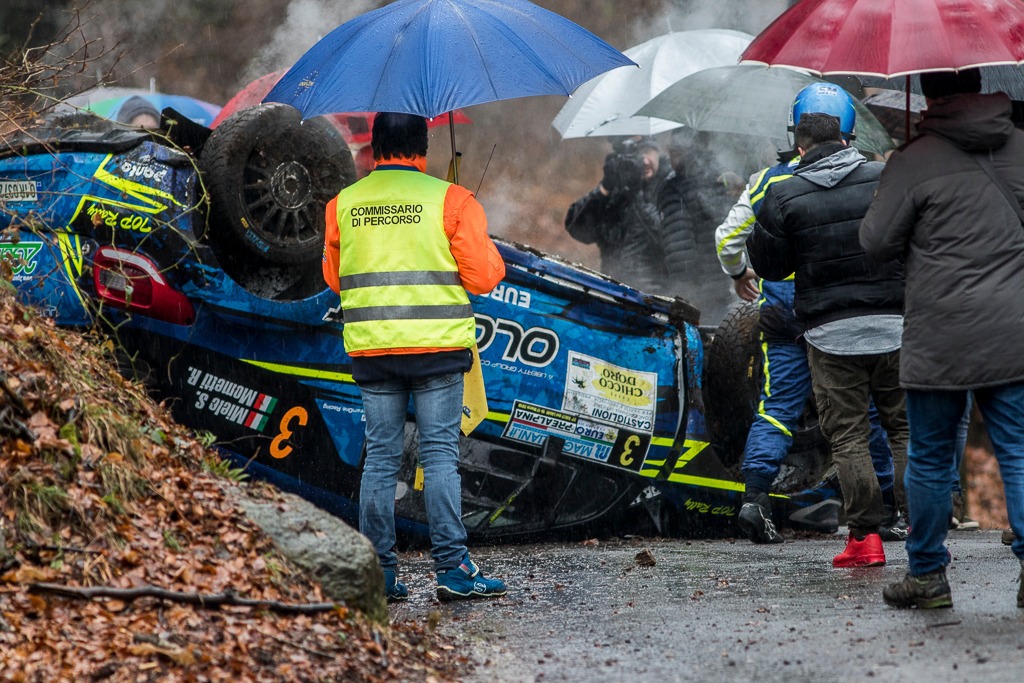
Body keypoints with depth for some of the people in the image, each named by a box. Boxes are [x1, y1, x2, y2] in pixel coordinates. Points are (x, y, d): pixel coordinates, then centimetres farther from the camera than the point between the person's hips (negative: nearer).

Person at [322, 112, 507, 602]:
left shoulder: (343, 204, 6)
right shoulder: (449, 200, -4)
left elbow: (334, 277, 17)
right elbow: (484, 274, -5)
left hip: (370, 347, 3)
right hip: (436, 344, -3)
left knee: (380, 456, 6)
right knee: (440, 453, -1)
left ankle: (378, 572, 6)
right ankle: (452, 567, -4)